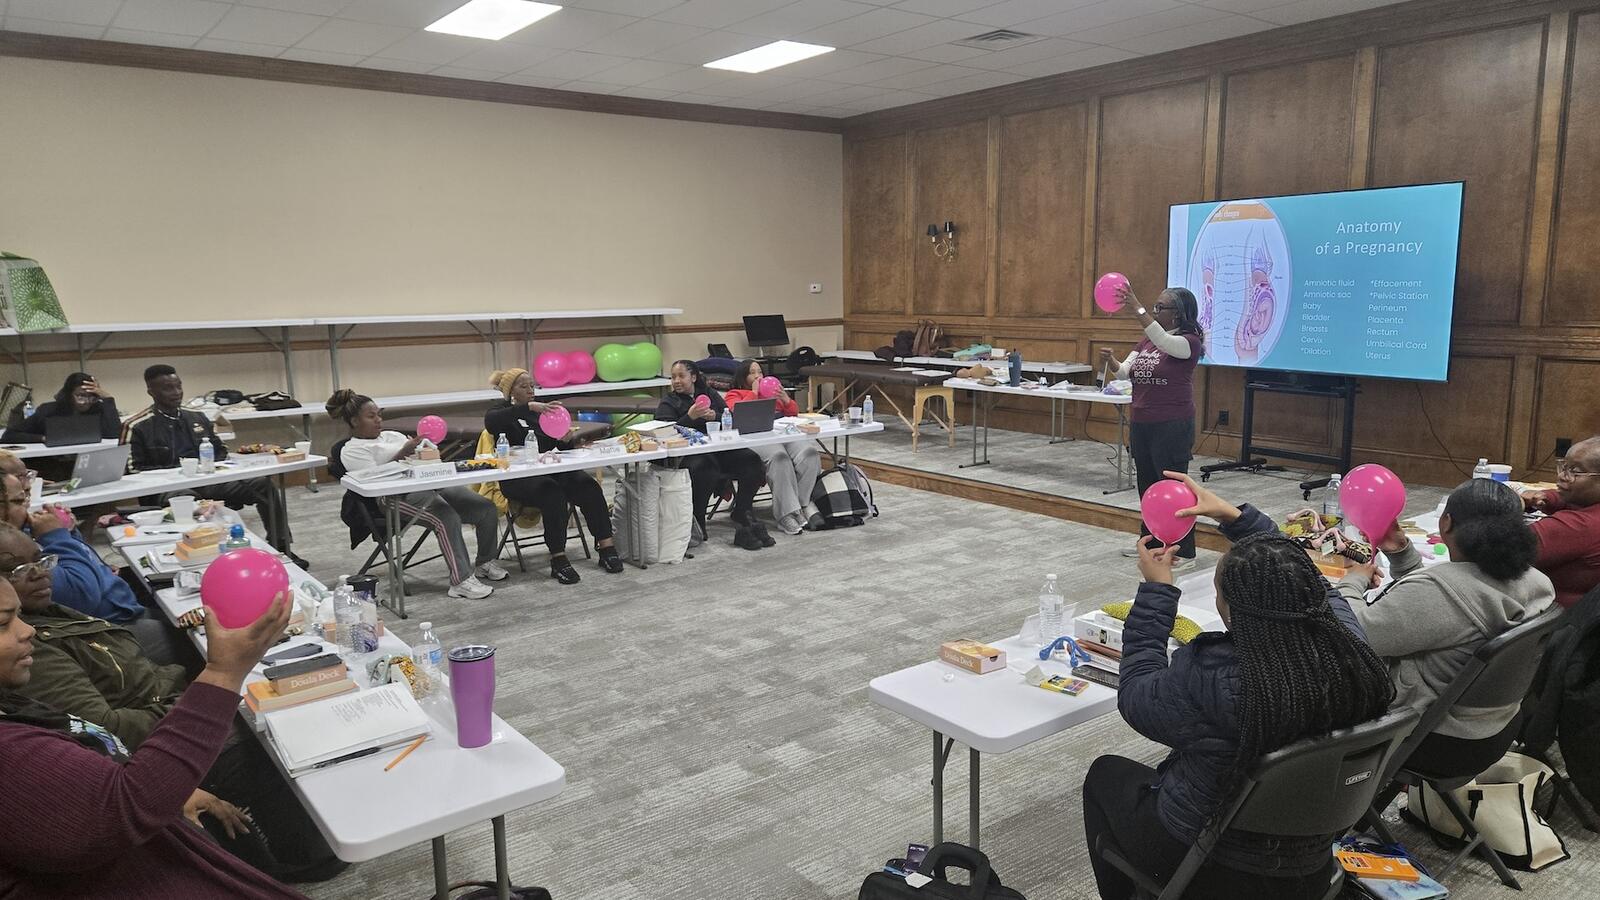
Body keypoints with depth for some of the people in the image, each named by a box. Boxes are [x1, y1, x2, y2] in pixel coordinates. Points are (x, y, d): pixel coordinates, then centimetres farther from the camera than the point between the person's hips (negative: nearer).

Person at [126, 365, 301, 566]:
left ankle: (281, 547, -9)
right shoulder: (139, 427, 2)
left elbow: (221, 451, 25)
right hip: (172, 488, -5)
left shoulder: (198, 418, 18)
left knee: (263, 485, -14)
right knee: (186, 498, -41)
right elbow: (134, 470, -3)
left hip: (210, 482, 5)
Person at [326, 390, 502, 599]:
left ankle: (484, 563, 11)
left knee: (487, 508, -6)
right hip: (401, 496, -7)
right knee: (447, 519, -35)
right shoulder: (351, 450, 6)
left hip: (434, 482, 7)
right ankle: (460, 581, -34)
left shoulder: (392, 435, 28)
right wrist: (402, 454, -15)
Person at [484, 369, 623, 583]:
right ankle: (558, 560, -35)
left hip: (550, 470, 5)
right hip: (518, 478, -5)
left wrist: (566, 440, -7)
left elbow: (564, 449, 19)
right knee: (551, 490, -35)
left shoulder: (542, 410, 20)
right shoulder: (502, 411, 6)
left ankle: (606, 547, -27)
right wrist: (529, 407, -31)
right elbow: (490, 422, -21)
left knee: (587, 484, -23)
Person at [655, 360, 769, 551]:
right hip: (691, 453, -4)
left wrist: (715, 416, -9)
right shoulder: (668, 402, 12)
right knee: (704, 468, -37)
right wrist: (690, 417, -19)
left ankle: (741, 513, -7)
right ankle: (696, 520, -18)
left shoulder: (710, 394, 23)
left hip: (721, 447, 4)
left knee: (752, 461, -20)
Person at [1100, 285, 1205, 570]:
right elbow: (1125, 372, 5)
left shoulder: (1189, 341, -11)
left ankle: (1185, 553, 5)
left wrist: (1137, 309, -42)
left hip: (1172, 426, -8)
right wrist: (1110, 362, -18)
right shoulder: (1147, 341, 11)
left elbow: (1164, 342, -33)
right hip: (1141, 424, 8)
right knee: (1147, 485, 17)